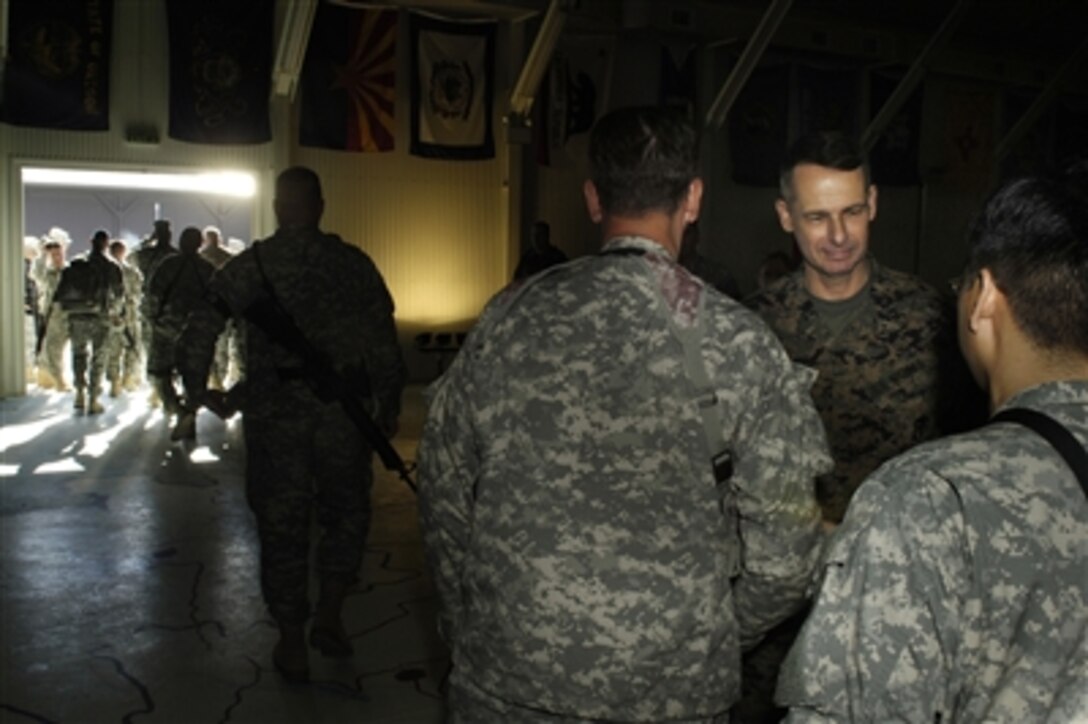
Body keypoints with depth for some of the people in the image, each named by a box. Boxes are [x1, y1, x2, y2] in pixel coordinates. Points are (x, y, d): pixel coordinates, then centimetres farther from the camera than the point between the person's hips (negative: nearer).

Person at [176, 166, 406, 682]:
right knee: (345, 515, 20)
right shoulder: (355, 263, 3)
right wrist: (389, 407, 12)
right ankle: (329, 622, 21)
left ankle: (293, 648, 19)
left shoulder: (250, 265, 0)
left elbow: (202, 327, -6)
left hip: (274, 412, 0)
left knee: (282, 527, 10)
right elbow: (384, 343, 3)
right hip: (343, 411, 1)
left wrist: (196, 387, 7)